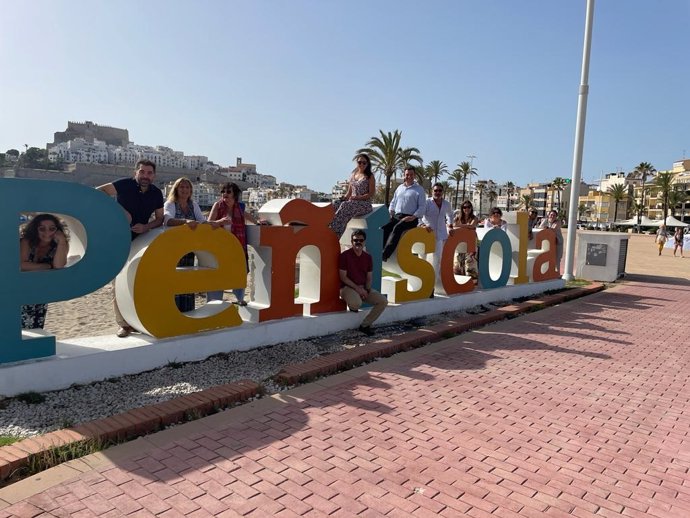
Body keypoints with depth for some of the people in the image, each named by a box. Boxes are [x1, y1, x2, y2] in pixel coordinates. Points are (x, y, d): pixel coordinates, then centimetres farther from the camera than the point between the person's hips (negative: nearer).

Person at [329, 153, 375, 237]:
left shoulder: (370, 176, 3)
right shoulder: (353, 175, 19)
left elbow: (371, 194, -5)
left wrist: (357, 197, -17)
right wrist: (344, 198, -2)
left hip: (364, 204, -5)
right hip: (352, 203, 5)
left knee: (345, 206, -34)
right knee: (338, 206, -28)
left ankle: (335, 233, -39)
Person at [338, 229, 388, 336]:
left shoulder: (368, 257, 8)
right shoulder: (344, 255, -8)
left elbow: (369, 278, 11)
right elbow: (343, 277, -10)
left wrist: (367, 290, -9)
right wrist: (357, 288, -18)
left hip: (364, 288, 6)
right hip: (348, 287, -6)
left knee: (383, 301, -14)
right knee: (356, 303, -38)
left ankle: (365, 325, -4)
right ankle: (352, 304, 3)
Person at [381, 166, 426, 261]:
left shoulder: (419, 189, 4)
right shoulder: (399, 187, 21)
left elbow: (422, 207, -2)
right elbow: (393, 201, 29)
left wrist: (413, 217, -15)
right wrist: (391, 210, 9)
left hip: (410, 219, -6)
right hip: (396, 217, 6)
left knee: (397, 228, -34)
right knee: (383, 228, -22)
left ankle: (385, 255, -45)